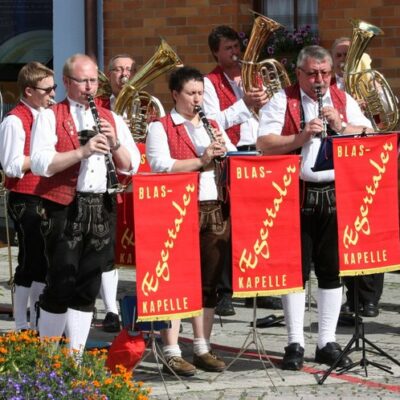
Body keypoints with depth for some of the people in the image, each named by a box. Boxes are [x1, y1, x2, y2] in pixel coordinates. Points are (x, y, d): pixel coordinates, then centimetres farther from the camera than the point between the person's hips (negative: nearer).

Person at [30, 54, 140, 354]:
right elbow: (41, 163, -13)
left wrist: (114, 143, -8)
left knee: (89, 285, 5)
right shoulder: (50, 118, 1)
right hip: (65, 208, -4)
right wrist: (82, 151, -22)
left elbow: (132, 166, 10)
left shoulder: (112, 119, 15)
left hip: (101, 208, 4)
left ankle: (76, 353, 12)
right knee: (62, 283, -6)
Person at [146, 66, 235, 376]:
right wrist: (201, 160, -19)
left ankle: (203, 348, 17)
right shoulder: (161, 128, 0)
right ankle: (172, 353, -1)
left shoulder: (213, 126, 18)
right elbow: (160, 165, -15)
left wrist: (224, 151, -6)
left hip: (216, 210, 6)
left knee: (209, 282, 9)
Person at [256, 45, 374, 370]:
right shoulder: (282, 102, 1)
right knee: (297, 269, 0)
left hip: (335, 195, 3)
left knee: (332, 270, 7)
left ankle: (328, 342, 15)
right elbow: (264, 144, -8)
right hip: (296, 195, -3)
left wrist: (341, 126, -10)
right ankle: (295, 344, 7)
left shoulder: (344, 101, 12)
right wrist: (301, 136, -18)